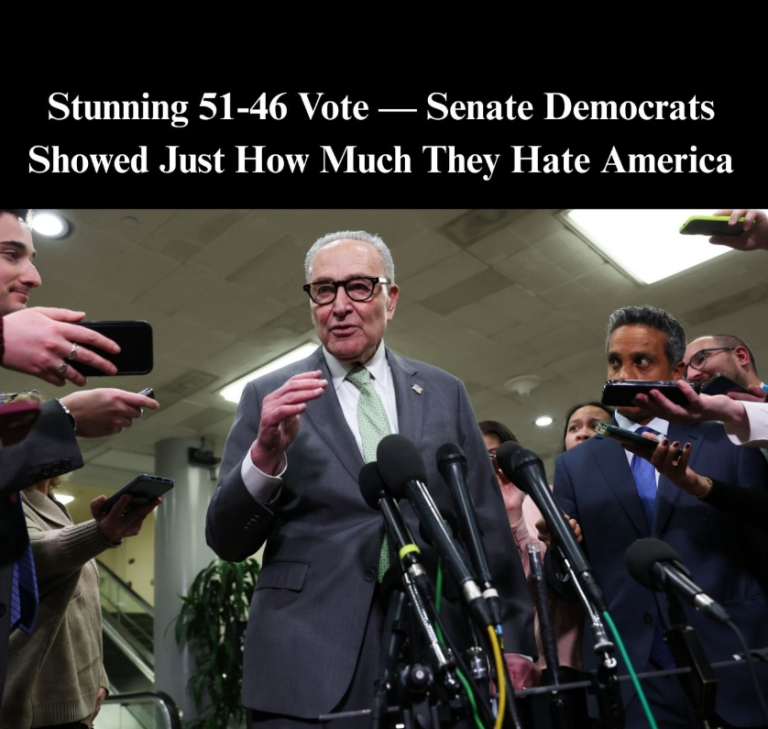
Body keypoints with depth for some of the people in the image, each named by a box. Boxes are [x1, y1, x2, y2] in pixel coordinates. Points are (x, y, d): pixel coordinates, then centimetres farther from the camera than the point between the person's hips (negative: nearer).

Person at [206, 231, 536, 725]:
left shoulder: (446, 393, 8)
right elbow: (227, 542, -1)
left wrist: (514, 639, 3)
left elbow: (488, 525, 9)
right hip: (308, 667, -1)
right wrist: (265, 453, -19)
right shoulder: (269, 397, 3)